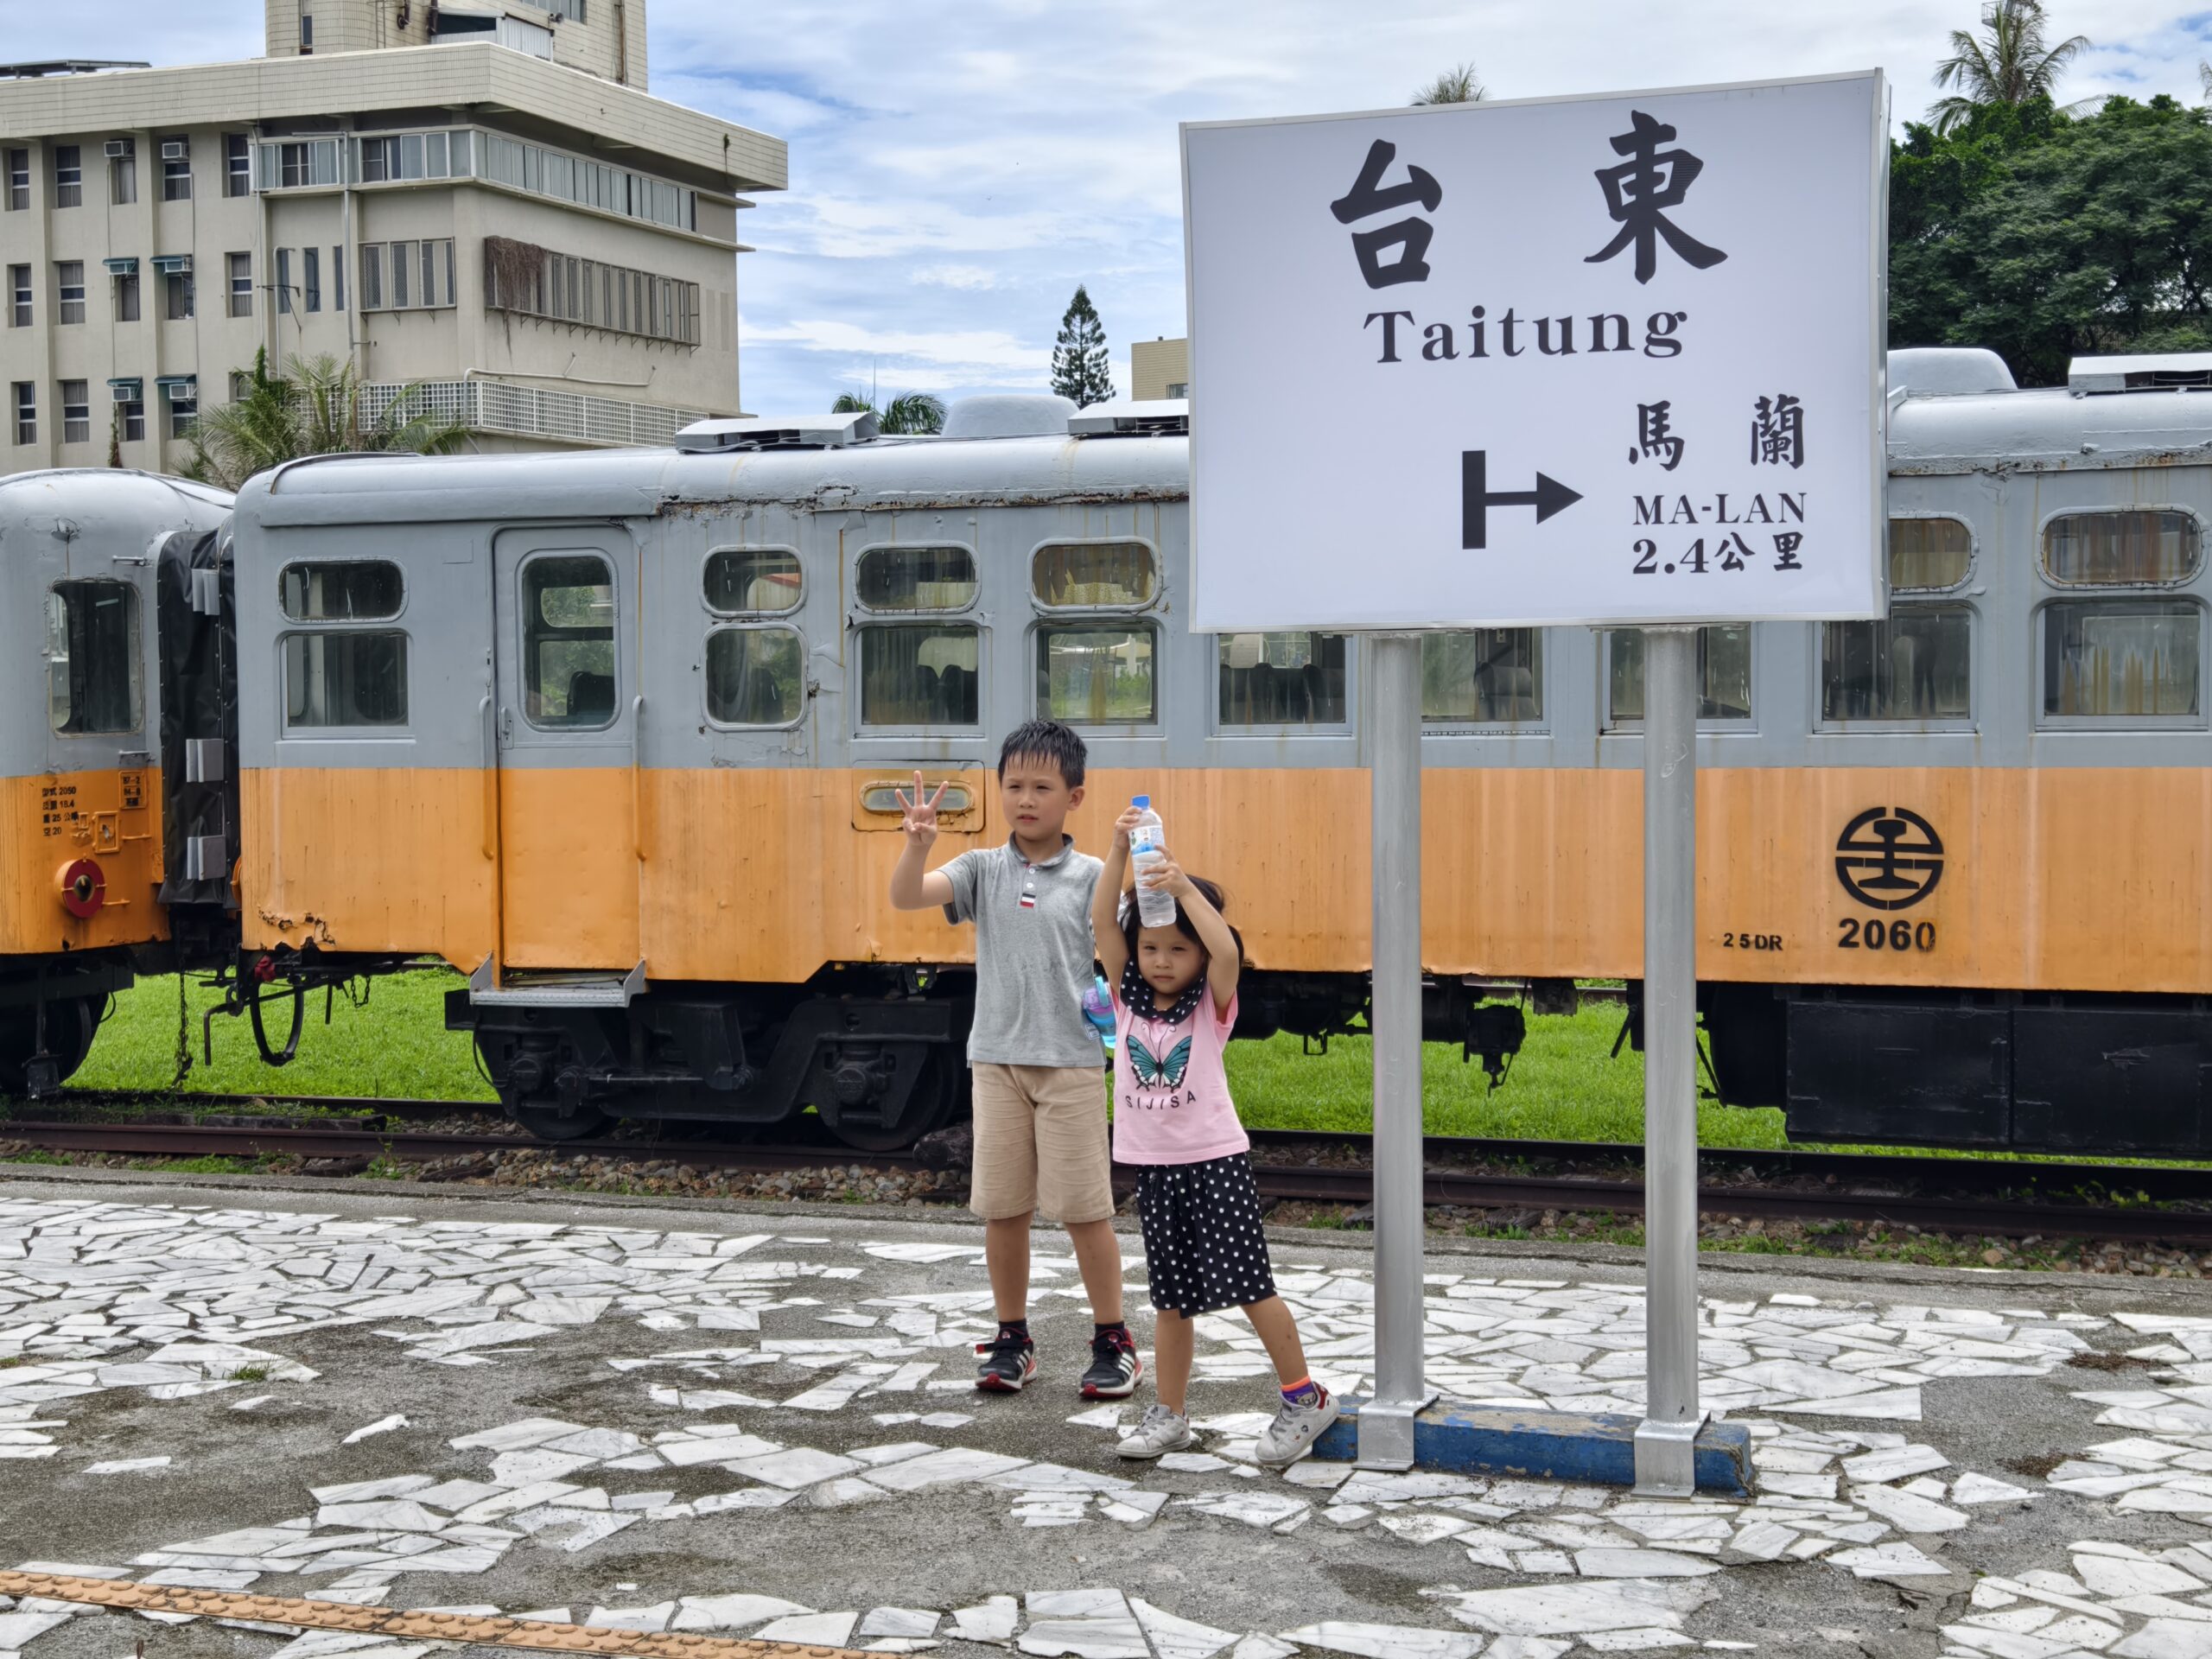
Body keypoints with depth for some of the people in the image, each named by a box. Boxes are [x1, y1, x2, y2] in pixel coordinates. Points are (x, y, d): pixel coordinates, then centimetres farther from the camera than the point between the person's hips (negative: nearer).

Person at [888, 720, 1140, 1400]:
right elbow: (906, 897, -8)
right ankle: (1011, 1340, 21)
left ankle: (1112, 1341, 13)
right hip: (996, 1057, 3)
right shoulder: (983, 870, 4)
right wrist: (917, 843, -24)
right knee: (1001, 1207, 8)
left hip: (1070, 1060, -3)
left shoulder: (1091, 877, -1)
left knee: (1084, 1206, 1)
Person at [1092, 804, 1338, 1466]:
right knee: (1171, 1297, 11)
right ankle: (1168, 1416, 19)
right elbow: (1102, 922, -8)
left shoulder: (1213, 1002, -5)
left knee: (1247, 1284, -4)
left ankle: (1305, 1399, 9)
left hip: (1215, 1158, -4)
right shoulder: (1128, 996, 4)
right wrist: (1119, 852, -20)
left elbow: (1225, 949, -27)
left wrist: (1184, 887, -35)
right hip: (1152, 1163, 4)